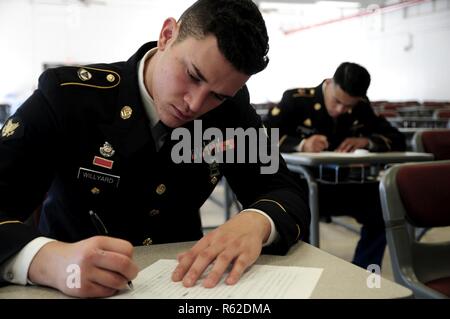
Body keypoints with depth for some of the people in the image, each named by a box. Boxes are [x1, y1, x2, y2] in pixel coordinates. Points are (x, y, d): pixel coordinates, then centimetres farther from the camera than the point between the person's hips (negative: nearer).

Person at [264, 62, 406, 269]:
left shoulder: (361, 107, 6)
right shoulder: (295, 100, -8)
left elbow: (397, 141, 7)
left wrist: (367, 142, -15)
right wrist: (301, 145, -34)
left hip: (342, 188, 5)